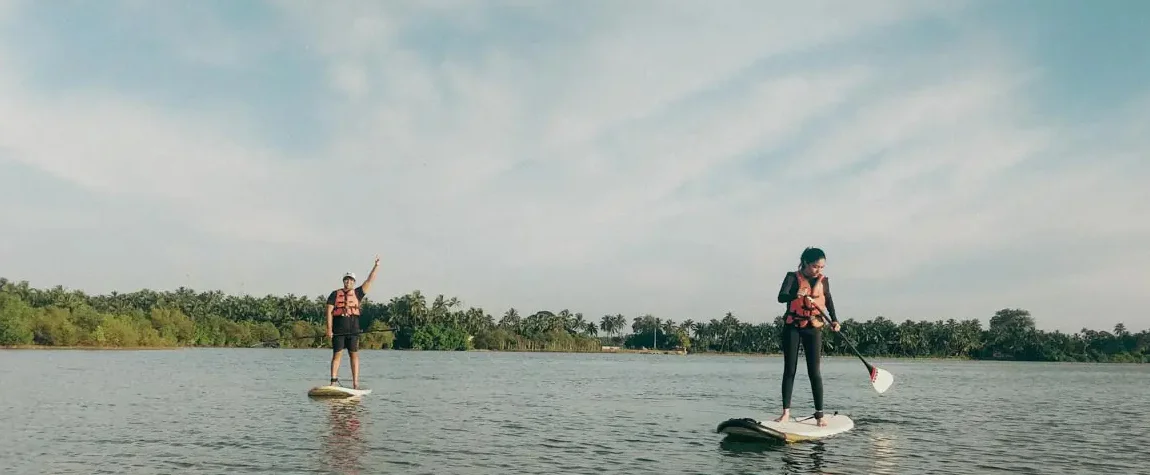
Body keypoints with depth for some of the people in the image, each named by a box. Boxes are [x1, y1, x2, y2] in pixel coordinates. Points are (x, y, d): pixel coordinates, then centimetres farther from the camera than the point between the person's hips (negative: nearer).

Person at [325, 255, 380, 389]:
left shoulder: (357, 293, 12)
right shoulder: (335, 294, 8)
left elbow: (369, 281, 8)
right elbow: (329, 311, 3)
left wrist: (376, 266, 2)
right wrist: (329, 329, -5)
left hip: (353, 330, 1)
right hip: (338, 330, -1)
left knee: (354, 355, -1)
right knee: (337, 354, -1)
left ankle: (355, 383, 0)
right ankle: (334, 381, 1)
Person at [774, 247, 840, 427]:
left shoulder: (823, 280, 5)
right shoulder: (793, 277, -5)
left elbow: (829, 300, 18)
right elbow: (781, 297, -20)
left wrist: (834, 320, 3)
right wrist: (796, 295, -40)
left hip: (814, 329, 2)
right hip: (792, 327, -1)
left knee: (814, 371, -3)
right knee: (789, 370, 1)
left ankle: (819, 415, 0)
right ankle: (786, 412, 5)